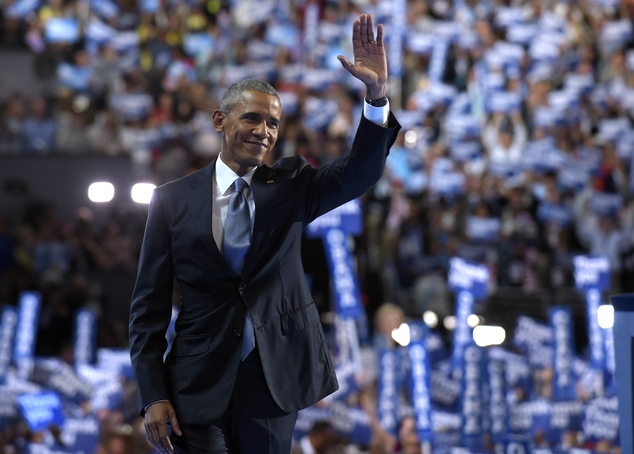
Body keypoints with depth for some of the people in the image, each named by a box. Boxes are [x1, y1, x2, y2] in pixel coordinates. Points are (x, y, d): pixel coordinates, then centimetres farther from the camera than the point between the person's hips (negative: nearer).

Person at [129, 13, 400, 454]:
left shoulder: (290, 186, 7)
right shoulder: (173, 200, 2)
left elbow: (358, 174, -11)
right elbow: (149, 306, 2)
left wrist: (377, 95, -27)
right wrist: (153, 395, -7)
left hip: (272, 384, 2)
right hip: (199, 388, -2)